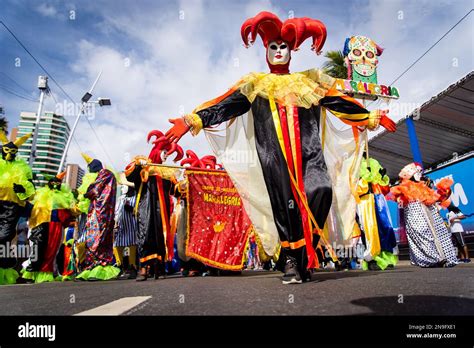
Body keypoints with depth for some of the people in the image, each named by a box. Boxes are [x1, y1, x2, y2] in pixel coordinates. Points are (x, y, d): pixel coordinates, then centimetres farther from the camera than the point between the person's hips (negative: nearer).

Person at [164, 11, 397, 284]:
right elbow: (225, 106, 5)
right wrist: (193, 120, -7)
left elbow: (341, 103, 23)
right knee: (286, 204, -5)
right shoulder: (256, 84, 16)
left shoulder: (309, 81, 21)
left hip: (308, 151, 1)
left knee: (321, 189, -21)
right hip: (274, 155, -1)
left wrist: (371, 117, 21)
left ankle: (307, 249, -3)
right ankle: (291, 260, 5)